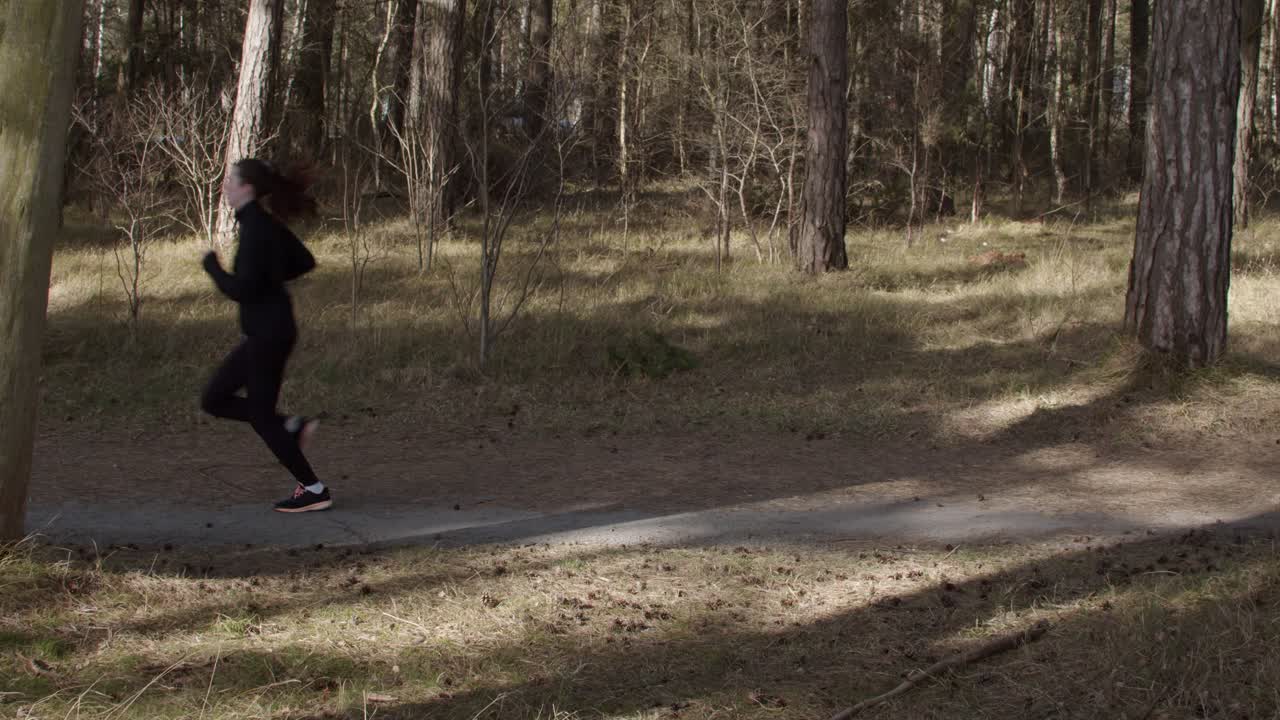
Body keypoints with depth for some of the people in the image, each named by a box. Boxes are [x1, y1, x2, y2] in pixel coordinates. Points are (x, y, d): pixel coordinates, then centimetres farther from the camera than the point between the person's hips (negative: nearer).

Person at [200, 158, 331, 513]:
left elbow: (240, 289, -25)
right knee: (214, 399, 15)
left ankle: (313, 490, 7)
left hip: (268, 334, -10)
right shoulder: (267, 224, 9)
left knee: (261, 415, 0)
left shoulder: (255, 230, -20)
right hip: (264, 332, 10)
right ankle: (292, 427, 14)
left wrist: (211, 264, -11)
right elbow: (305, 261, 19)